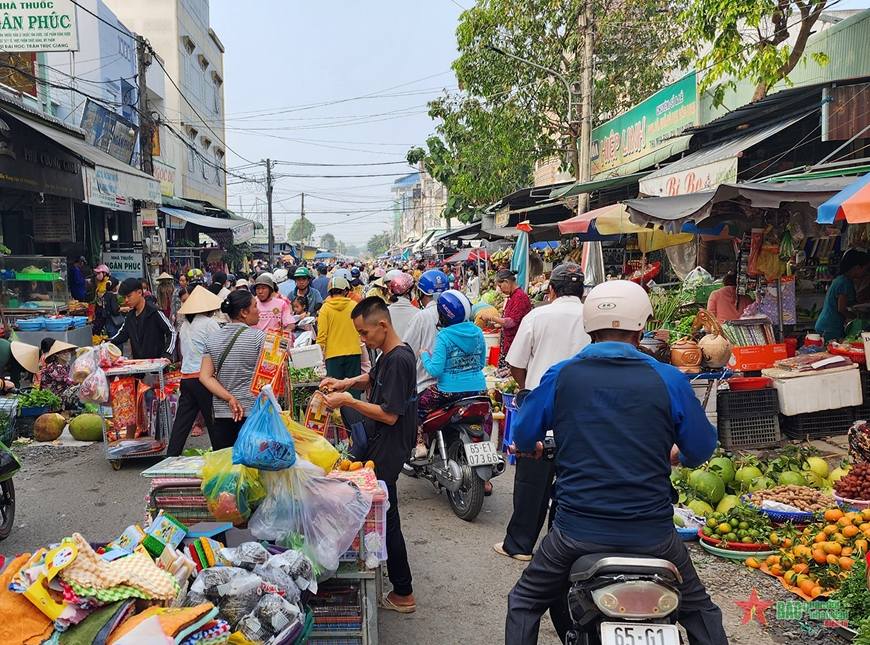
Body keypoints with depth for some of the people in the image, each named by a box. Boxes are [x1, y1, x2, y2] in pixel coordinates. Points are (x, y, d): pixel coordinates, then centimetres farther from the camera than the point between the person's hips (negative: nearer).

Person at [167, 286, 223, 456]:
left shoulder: (185, 325, 12)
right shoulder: (209, 323, -9)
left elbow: (183, 353, 18)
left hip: (186, 377, 7)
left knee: (181, 423, 7)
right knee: (213, 422, 3)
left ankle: (171, 458, 7)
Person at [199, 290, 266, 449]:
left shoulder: (212, 339, 6)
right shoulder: (258, 337, -7)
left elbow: (205, 377, -1)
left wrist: (229, 399, -6)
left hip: (221, 414, 4)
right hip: (253, 412, -4)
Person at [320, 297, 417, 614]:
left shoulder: (399, 360, -25)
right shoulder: (389, 354, 4)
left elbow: (390, 415, -26)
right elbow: (374, 377, 25)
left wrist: (348, 400, -19)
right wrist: (346, 383, 7)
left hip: (387, 449, -10)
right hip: (376, 439, 10)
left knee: (386, 516, 0)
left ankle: (403, 594, 14)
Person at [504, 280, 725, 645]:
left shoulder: (560, 376, -3)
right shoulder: (668, 380, -5)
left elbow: (523, 440, 7)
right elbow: (702, 450, 5)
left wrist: (535, 448, 31)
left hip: (577, 531, 0)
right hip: (652, 533, 1)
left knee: (524, 604, 23)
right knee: (699, 610, 27)